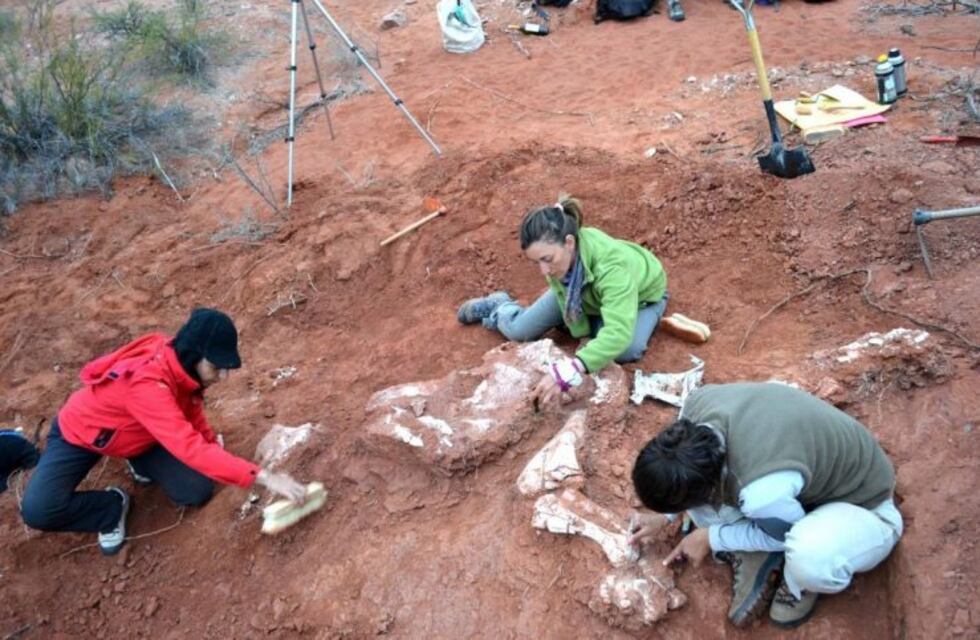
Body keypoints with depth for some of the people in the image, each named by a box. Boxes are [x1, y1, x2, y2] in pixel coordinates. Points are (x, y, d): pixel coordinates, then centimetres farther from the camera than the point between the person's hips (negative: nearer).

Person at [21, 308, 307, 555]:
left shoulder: (181, 362, -21)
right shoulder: (147, 383, -44)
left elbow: (190, 405, 4)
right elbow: (189, 448, -53)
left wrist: (210, 438, -4)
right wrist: (263, 477, -57)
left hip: (138, 435, 5)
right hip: (81, 433, -5)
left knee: (197, 491, -12)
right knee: (38, 511, -29)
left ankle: (141, 462, 15)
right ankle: (112, 507, -2)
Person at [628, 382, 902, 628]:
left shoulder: (762, 491, -43)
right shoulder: (698, 403, -25)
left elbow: (786, 534, -18)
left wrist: (711, 537, -10)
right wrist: (665, 515, 3)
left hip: (862, 504, -6)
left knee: (811, 555, -39)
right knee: (686, 474, -12)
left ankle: (800, 582, -2)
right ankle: (754, 560, 2)